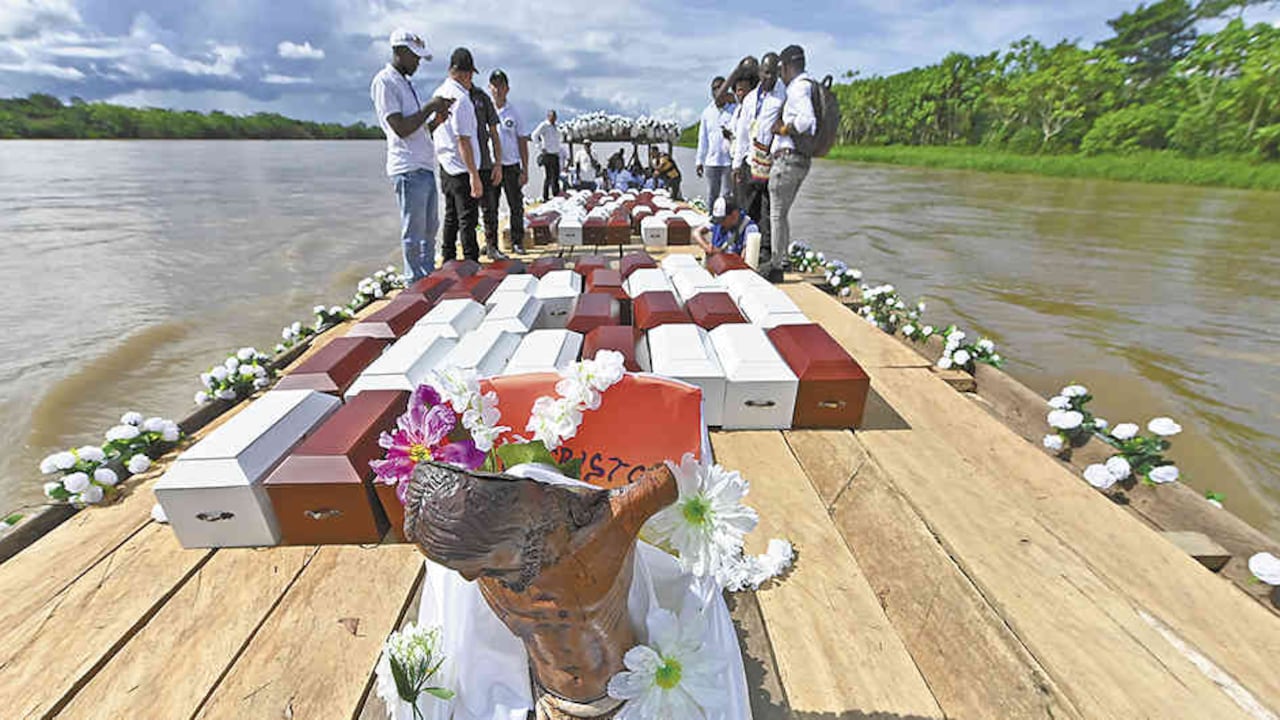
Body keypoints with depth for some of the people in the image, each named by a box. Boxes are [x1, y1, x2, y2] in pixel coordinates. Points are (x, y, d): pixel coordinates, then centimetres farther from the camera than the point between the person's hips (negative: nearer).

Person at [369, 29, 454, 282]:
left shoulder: (405, 83, 23)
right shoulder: (384, 81, -6)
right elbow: (401, 129, -16)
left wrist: (436, 119, 6)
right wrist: (431, 106, -9)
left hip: (425, 167, 10)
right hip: (409, 168, -10)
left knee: (430, 229, 13)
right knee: (413, 234, -5)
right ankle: (415, 284, 3)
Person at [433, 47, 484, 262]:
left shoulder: (438, 94, 13)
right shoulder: (461, 99, -15)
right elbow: (463, 141, -21)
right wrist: (474, 175, -22)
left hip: (445, 167, 9)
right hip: (462, 170, -9)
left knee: (451, 217, 16)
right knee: (467, 220, -6)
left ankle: (448, 261, 24)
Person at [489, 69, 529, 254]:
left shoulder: (514, 113, 6)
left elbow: (522, 142, 6)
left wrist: (525, 169, 0)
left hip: (511, 165, 0)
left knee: (516, 206, 2)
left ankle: (517, 241, 13)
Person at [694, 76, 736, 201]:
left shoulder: (734, 110, 0)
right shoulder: (707, 112, 14)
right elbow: (703, 138, 16)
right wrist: (699, 161, 13)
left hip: (728, 162, -4)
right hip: (711, 162, 4)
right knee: (711, 198, 8)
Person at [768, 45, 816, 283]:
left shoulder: (798, 87, -10)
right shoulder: (807, 86, 21)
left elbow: (808, 121, -26)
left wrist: (782, 129, -12)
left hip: (787, 158, -10)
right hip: (802, 160, 10)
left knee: (777, 215, -6)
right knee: (782, 214, 16)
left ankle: (776, 268, -3)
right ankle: (781, 261, 22)